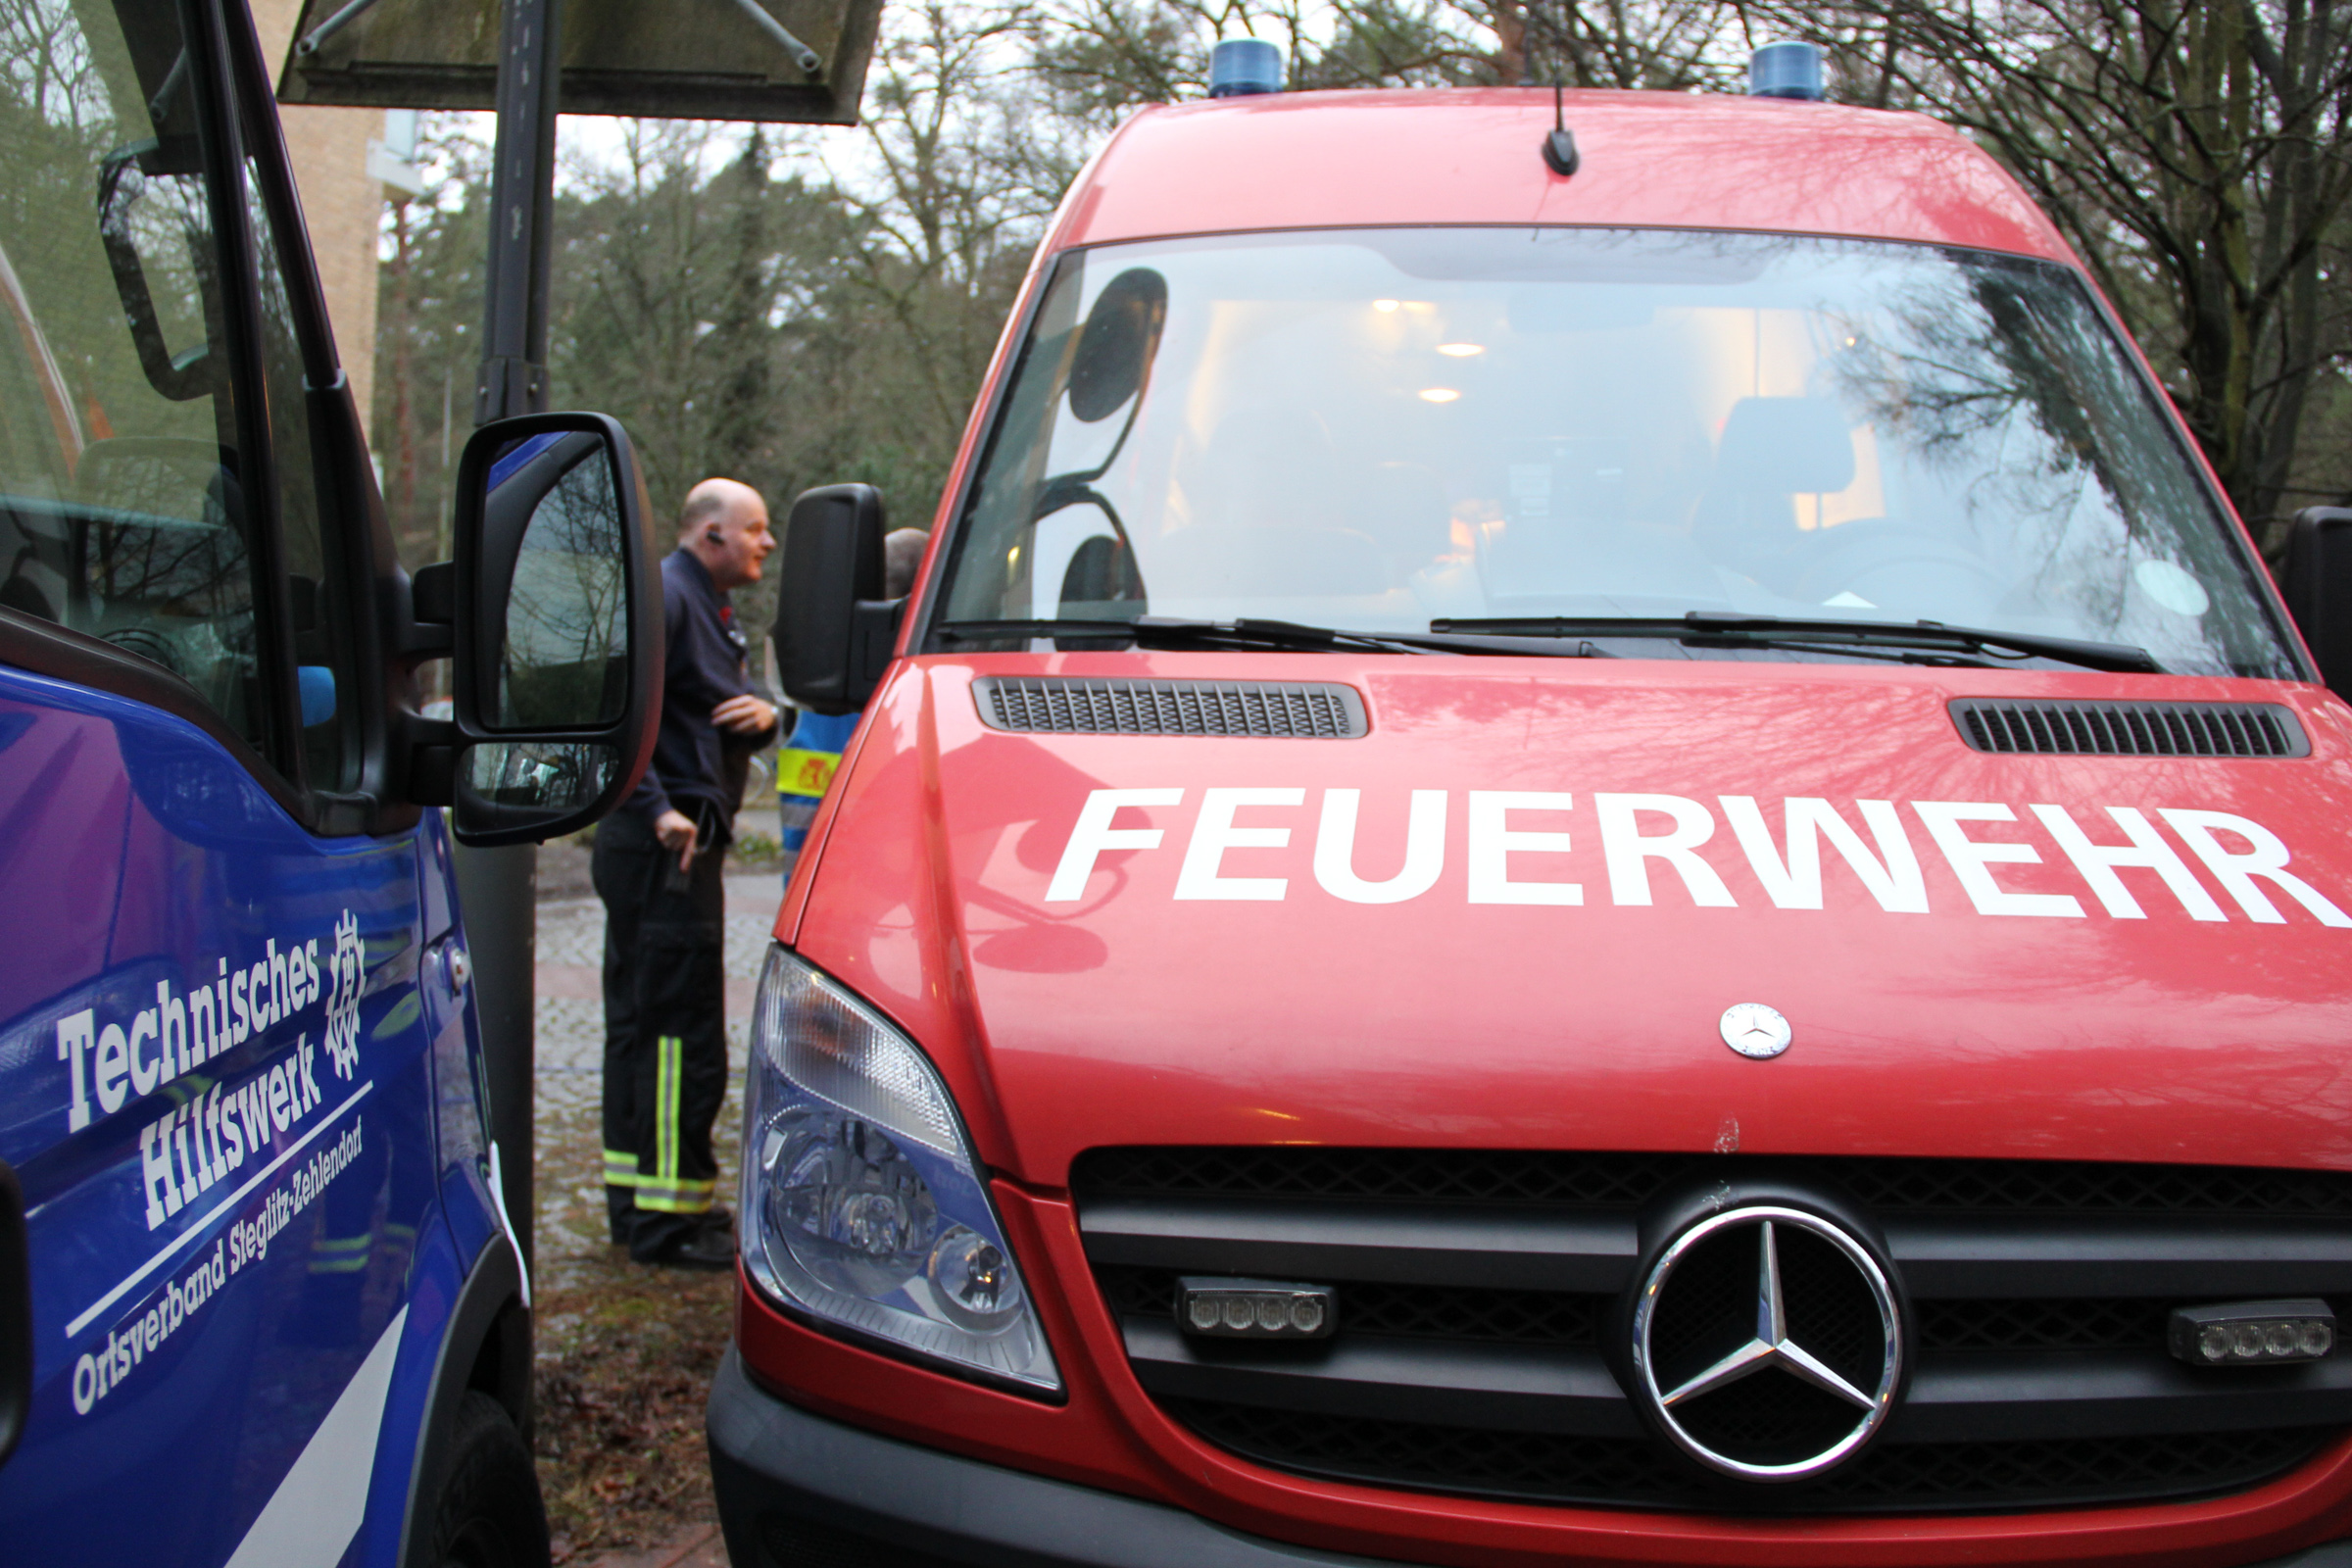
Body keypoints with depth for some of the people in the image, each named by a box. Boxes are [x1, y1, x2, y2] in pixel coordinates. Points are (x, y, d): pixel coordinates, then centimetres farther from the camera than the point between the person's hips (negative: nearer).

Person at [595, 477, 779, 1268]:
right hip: (666, 849, -11)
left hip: (677, 847, 11)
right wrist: (656, 808, -26)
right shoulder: (661, 596, -13)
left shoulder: (710, 609, 20)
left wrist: (761, 715, -1)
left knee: (641, 1021, 16)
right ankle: (668, 1217, -1)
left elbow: (727, 714, 23)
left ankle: (634, 1196, 26)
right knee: (683, 1033, -7)